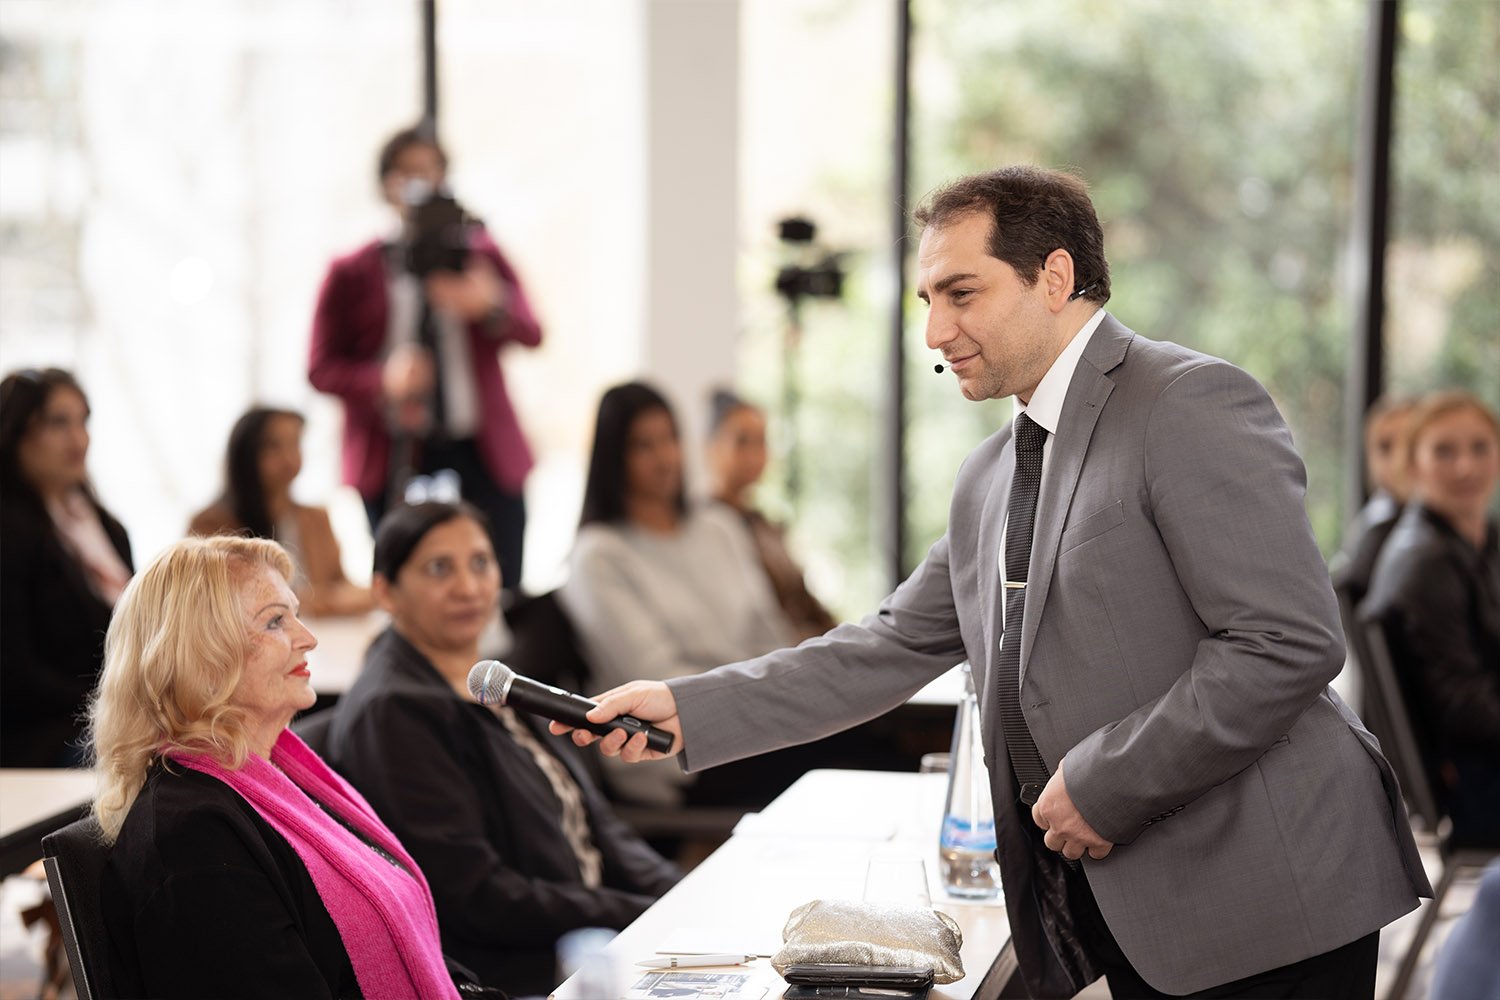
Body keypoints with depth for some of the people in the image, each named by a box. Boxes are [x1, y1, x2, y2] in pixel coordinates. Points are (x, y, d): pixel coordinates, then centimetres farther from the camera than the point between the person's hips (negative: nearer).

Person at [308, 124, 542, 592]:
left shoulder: (482, 256, 12)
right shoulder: (353, 273, 8)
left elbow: (531, 333, -3)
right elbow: (322, 368, 5)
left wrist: (488, 306, -25)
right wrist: (383, 380, -14)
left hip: (484, 454, 1)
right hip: (396, 461, -1)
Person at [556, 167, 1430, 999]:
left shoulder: (1192, 405, -12)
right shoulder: (990, 482, 16)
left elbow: (1290, 643, -19)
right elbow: (891, 651, 19)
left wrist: (1104, 783, -17)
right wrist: (687, 710, 11)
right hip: (1130, 907, 8)